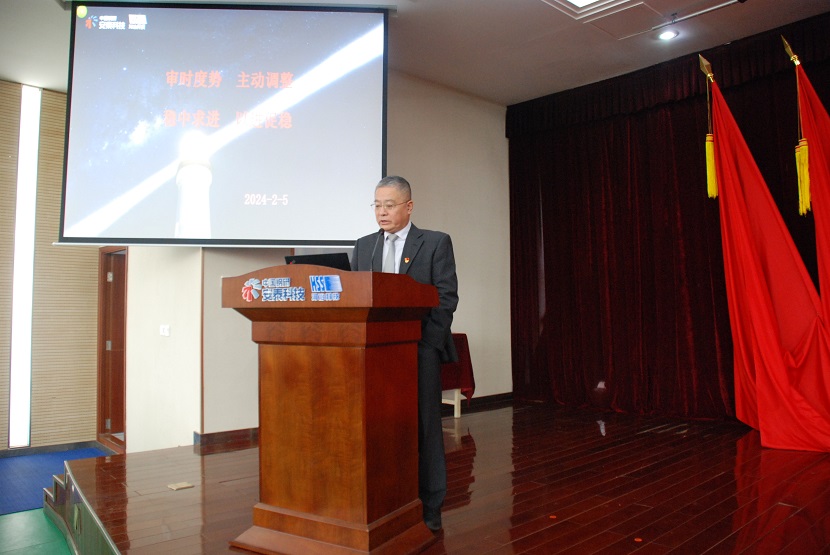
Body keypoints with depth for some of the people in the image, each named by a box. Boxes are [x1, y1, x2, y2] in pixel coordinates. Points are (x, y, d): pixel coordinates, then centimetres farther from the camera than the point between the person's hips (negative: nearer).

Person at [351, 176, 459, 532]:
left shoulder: (436, 243, 3)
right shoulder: (363, 247, 14)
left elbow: (447, 297, -4)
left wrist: (426, 340, -13)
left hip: (419, 349, -3)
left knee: (424, 427, 5)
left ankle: (429, 508, 16)